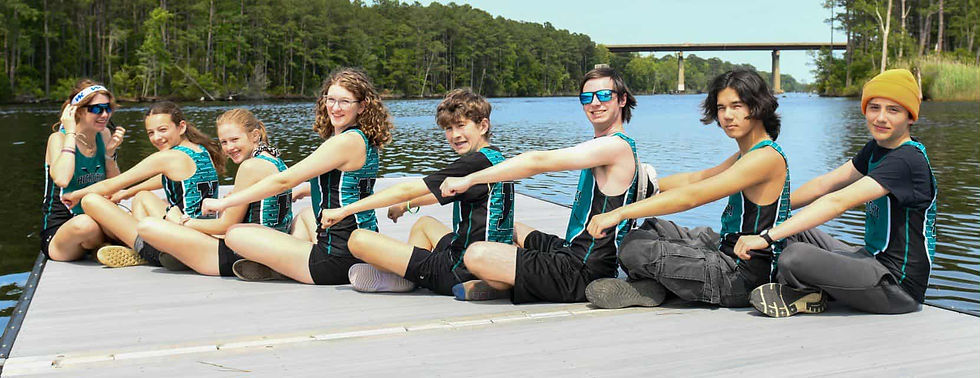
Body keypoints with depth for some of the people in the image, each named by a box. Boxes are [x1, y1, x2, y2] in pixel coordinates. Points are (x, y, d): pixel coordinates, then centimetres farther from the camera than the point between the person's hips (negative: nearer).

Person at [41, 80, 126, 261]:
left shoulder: (104, 135, 6)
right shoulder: (58, 138, -10)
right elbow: (62, 180, -32)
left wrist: (110, 153, -5)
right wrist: (70, 134, -22)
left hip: (95, 220, 4)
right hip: (57, 233, -3)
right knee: (85, 224, -38)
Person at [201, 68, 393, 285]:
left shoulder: (347, 141, -18)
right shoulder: (363, 140, 11)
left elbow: (284, 180, -16)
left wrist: (225, 202, -9)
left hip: (339, 259, -10)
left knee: (235, 234, -9)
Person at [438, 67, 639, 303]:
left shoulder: (617, 146, -17)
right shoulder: (601, 146, 15)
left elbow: (538, 162, -20)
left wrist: (469, 179, -18)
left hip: (582, 272, -10)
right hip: (573, 253, 10)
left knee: (477, 255, -20)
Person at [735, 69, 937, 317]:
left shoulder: (907, 161, -22)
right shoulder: (877, 148, 9)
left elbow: (837, 203, -29)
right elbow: (826, 184, 14)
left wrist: (767, 237, -33)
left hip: (898, 286, -10)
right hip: (874, 259, 10)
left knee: (795, 257, -29)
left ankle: (794, 294, 2)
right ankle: (805, 292, -2)